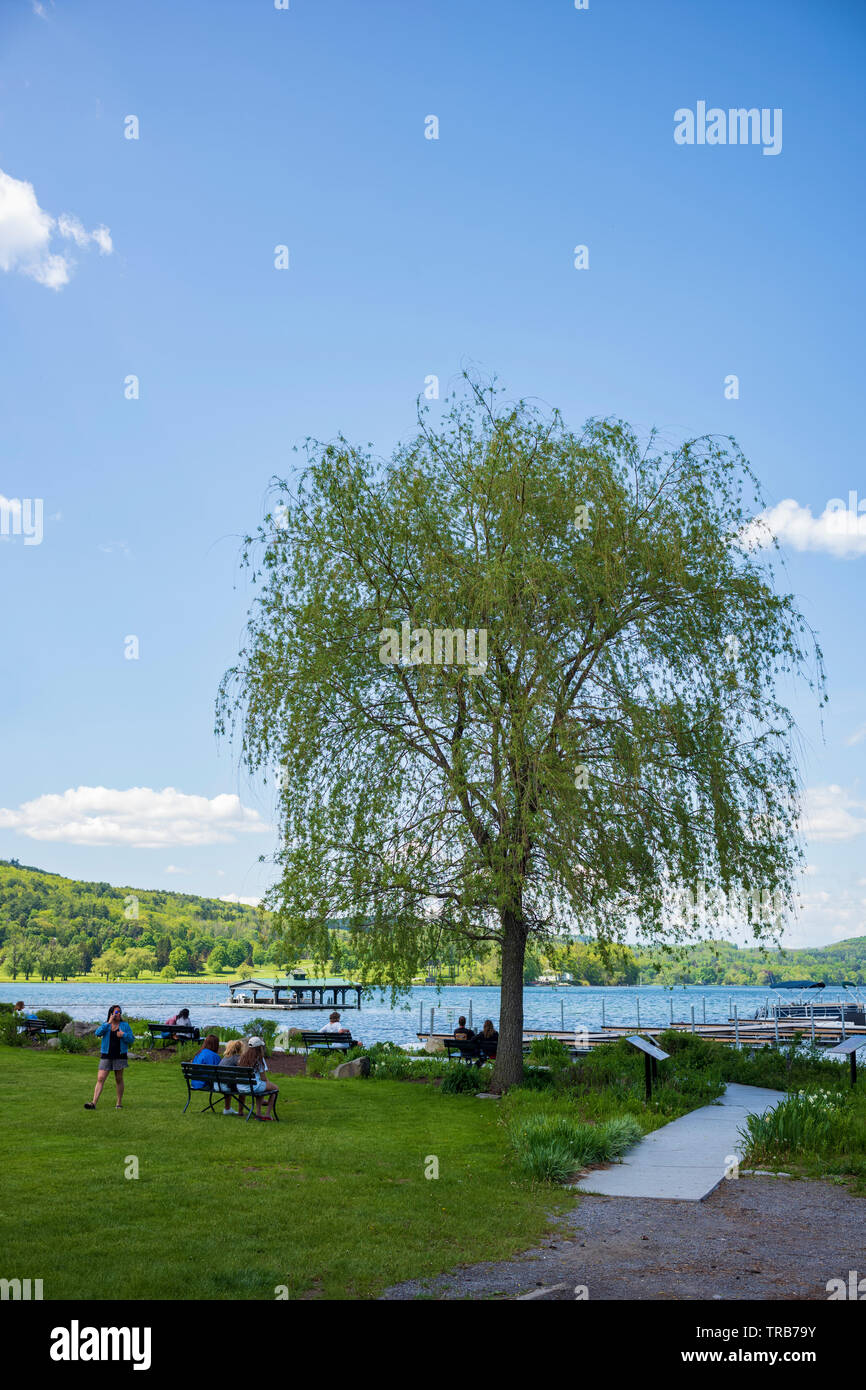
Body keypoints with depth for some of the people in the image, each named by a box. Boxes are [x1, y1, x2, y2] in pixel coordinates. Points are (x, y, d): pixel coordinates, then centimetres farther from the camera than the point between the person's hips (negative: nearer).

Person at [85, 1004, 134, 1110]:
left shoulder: (125, 1025, 6)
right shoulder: (105, 1025, 6)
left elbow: (131, 1039, 2)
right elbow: (98, 1033, -13)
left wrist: (124, 1035, -16)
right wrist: (109, 1023, -17)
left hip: (120, 1056, 0)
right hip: (106, 1056, 0)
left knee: (119, 1080, 7)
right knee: (100, 1079, -7)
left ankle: (119, 1103, 17)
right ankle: (93, 1103, -10)